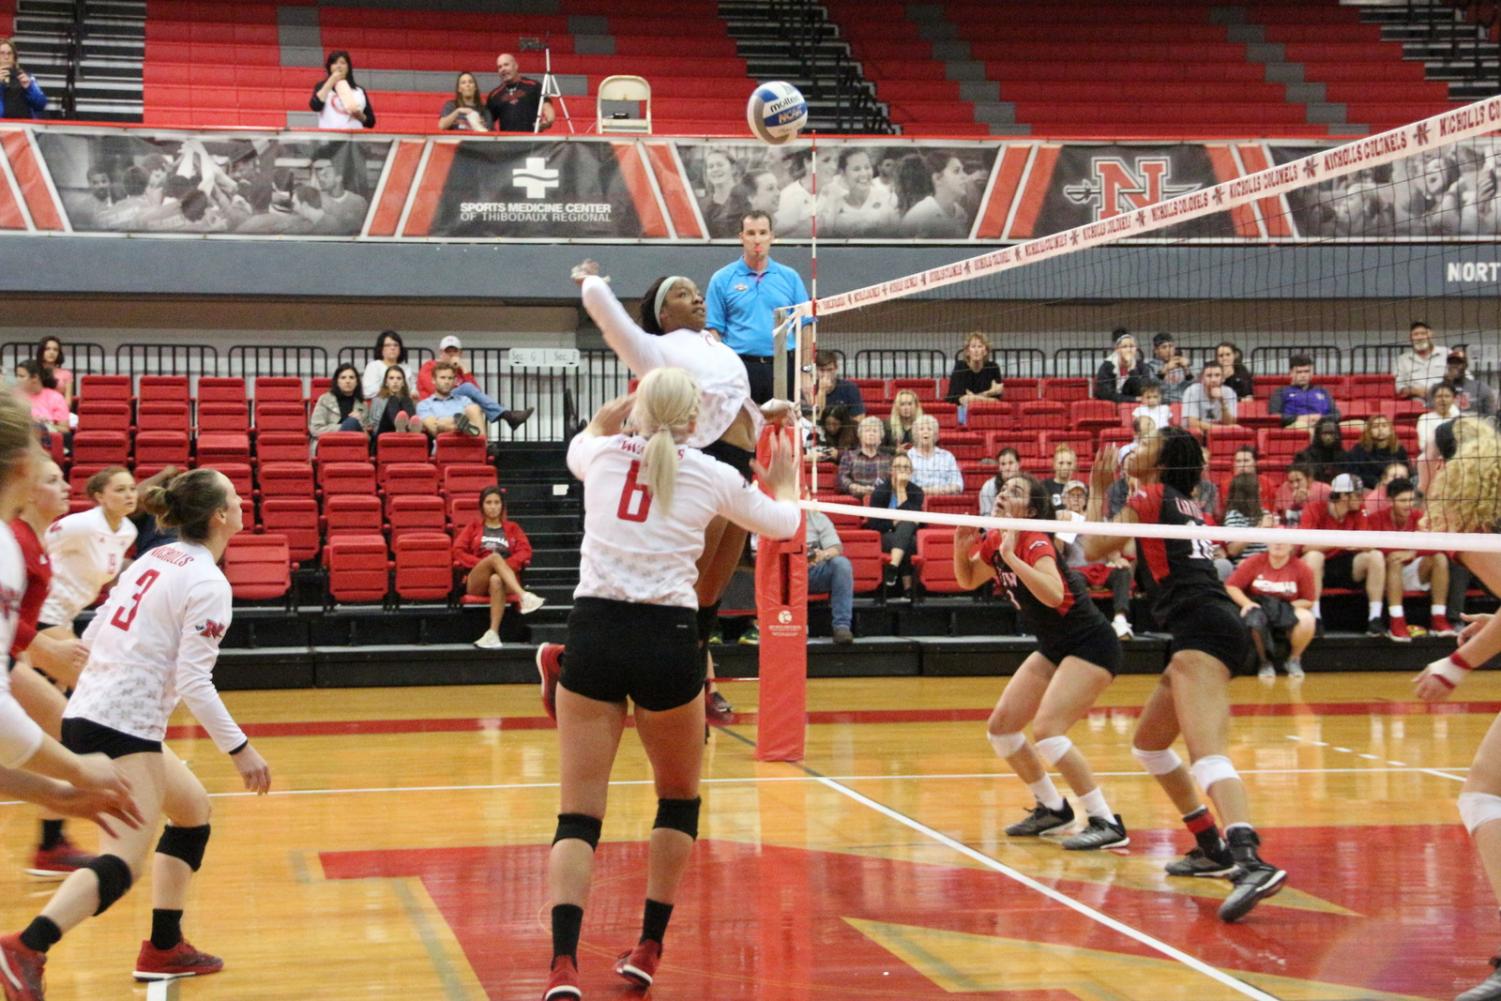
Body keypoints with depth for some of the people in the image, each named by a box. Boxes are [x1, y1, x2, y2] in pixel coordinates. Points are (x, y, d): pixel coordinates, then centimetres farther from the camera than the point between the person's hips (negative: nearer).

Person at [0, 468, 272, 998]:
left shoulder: (155, 559, 13)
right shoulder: (208, 583, -11)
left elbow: (94, 634, 17)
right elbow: (194, 683, -17)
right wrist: (240, 750, -11)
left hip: (87, 715, 10)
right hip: (122, 730, -10)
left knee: (193, 808, 22)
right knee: (122, 863, -17)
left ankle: (164, 949, 22)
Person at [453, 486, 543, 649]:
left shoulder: (512, 528, 24)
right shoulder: (473, 527, 24)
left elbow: (525, 552, 7)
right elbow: (458, 552, 9)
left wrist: (507, 565, -12)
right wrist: (483, 563, -7)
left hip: (506, 582, 0)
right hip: (476, 582, 0)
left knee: (496, 580, -39)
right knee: (495, 557, -33)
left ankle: (493, 633, -53)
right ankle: (524, 597, -55)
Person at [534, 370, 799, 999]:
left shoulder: (604, 454, 9)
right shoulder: (711, 476, 5)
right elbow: (782, 523, 26)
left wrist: (631, 405, 49)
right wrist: (785, 481, 47)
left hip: (592, 634, 1)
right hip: (667, 641, -1)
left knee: (578, 815, 2)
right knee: (679, 799, 22)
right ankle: (647, 950, 19)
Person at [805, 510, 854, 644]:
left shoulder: (818, 518, 13)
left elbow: (836, 548, 2)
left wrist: (823, 554, -24)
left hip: (815, 571, 2)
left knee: (842, 563, -27)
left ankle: (842, 626, -30)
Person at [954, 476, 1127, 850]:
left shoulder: (1036, 543, -22)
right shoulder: (994, 541, 1)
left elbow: (1054, 594, -39)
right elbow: (967, 581, 18)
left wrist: (1012, 558, -38)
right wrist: (962, 550, -1)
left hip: (1091, 646, -9)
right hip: (1053, 649, 9)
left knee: (1046, 730, -23)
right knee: (1000, 727, 6)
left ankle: (1108, 824, -16)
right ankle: (1053, 808, 24)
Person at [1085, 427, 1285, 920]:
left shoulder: (1149, 498, 2)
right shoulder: (1185, 505, 24)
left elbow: (1093, 547, 9)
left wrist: (1098, 491, 21)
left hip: (1201, 627, -9)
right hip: (1205, 631, 9)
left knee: (1207, 752, -26)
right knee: (1148, 744, 23)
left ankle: (1252, 862, -46)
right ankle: (1213, 849, 23)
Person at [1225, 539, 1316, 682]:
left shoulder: (1301, 569, -4)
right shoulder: (1254, 563, -4)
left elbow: (1308, 601, 0)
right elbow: (1231, 586, -2)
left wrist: (1288, 606, -17)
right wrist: (1247, 603, -18)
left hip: (1287, 611, 1)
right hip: (1259, 607, -1)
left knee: (1306, 618, -34)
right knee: (1254, 619, -39)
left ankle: (1293, 659, -2)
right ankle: (1264, 661, -7)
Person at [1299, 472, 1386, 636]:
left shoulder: (1358, 511, -1)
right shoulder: (1315, 509, -13)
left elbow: (1368, 546, -10)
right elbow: (1305, 546, -24)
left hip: (1345, 567, 4)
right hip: (1319, 568, -4)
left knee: (1375, 556, -18)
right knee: (1313, 555, -35)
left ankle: (1375, 618, -19)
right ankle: (1315, 618, -33)